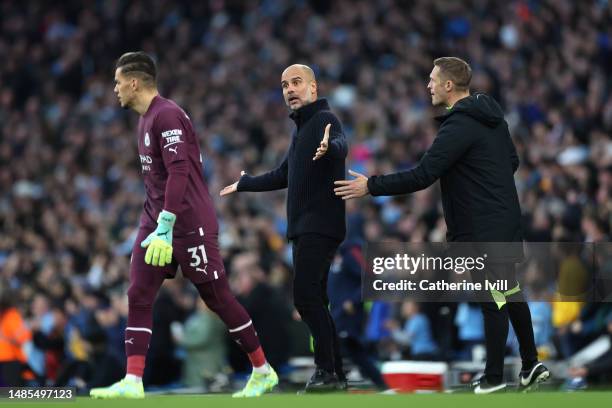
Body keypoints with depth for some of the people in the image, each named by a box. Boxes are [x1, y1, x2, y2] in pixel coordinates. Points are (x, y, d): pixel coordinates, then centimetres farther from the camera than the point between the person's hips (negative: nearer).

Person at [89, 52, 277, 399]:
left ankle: (263, 372, 12)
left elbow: (179, 172, -24)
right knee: (139, 296, -3)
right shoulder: (147, 119, 16)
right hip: (157, 221, 9)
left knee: (218, 298, -1)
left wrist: (165, 229, -28)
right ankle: (133, 382, -8)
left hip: (189, 224, -9)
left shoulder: (167, 115, -15)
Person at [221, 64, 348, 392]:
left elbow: (341, 145, -30)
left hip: (320, 226, -10)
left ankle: (327, 369, -16)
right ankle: (335, 374, 10)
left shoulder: (324, 119, -6)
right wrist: (245, 184, 49)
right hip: (304, 227, 10)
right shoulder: (301, 128, 23)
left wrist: (330, 147, -54)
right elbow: (283, 176, 36)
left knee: (306, 296, -17)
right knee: (313, 301, 8)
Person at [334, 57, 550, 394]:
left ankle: (494, 378, 5)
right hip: (505, 220, 9)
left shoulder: (459, 125, -20)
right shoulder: (491, 115, 9)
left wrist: (371, 186, -18)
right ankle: (531, 365, 22)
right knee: (509, 293, 16)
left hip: (482, 229, -9)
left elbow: (423, 176, -23)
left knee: (492, 301, -2)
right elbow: (512, 161, 19)